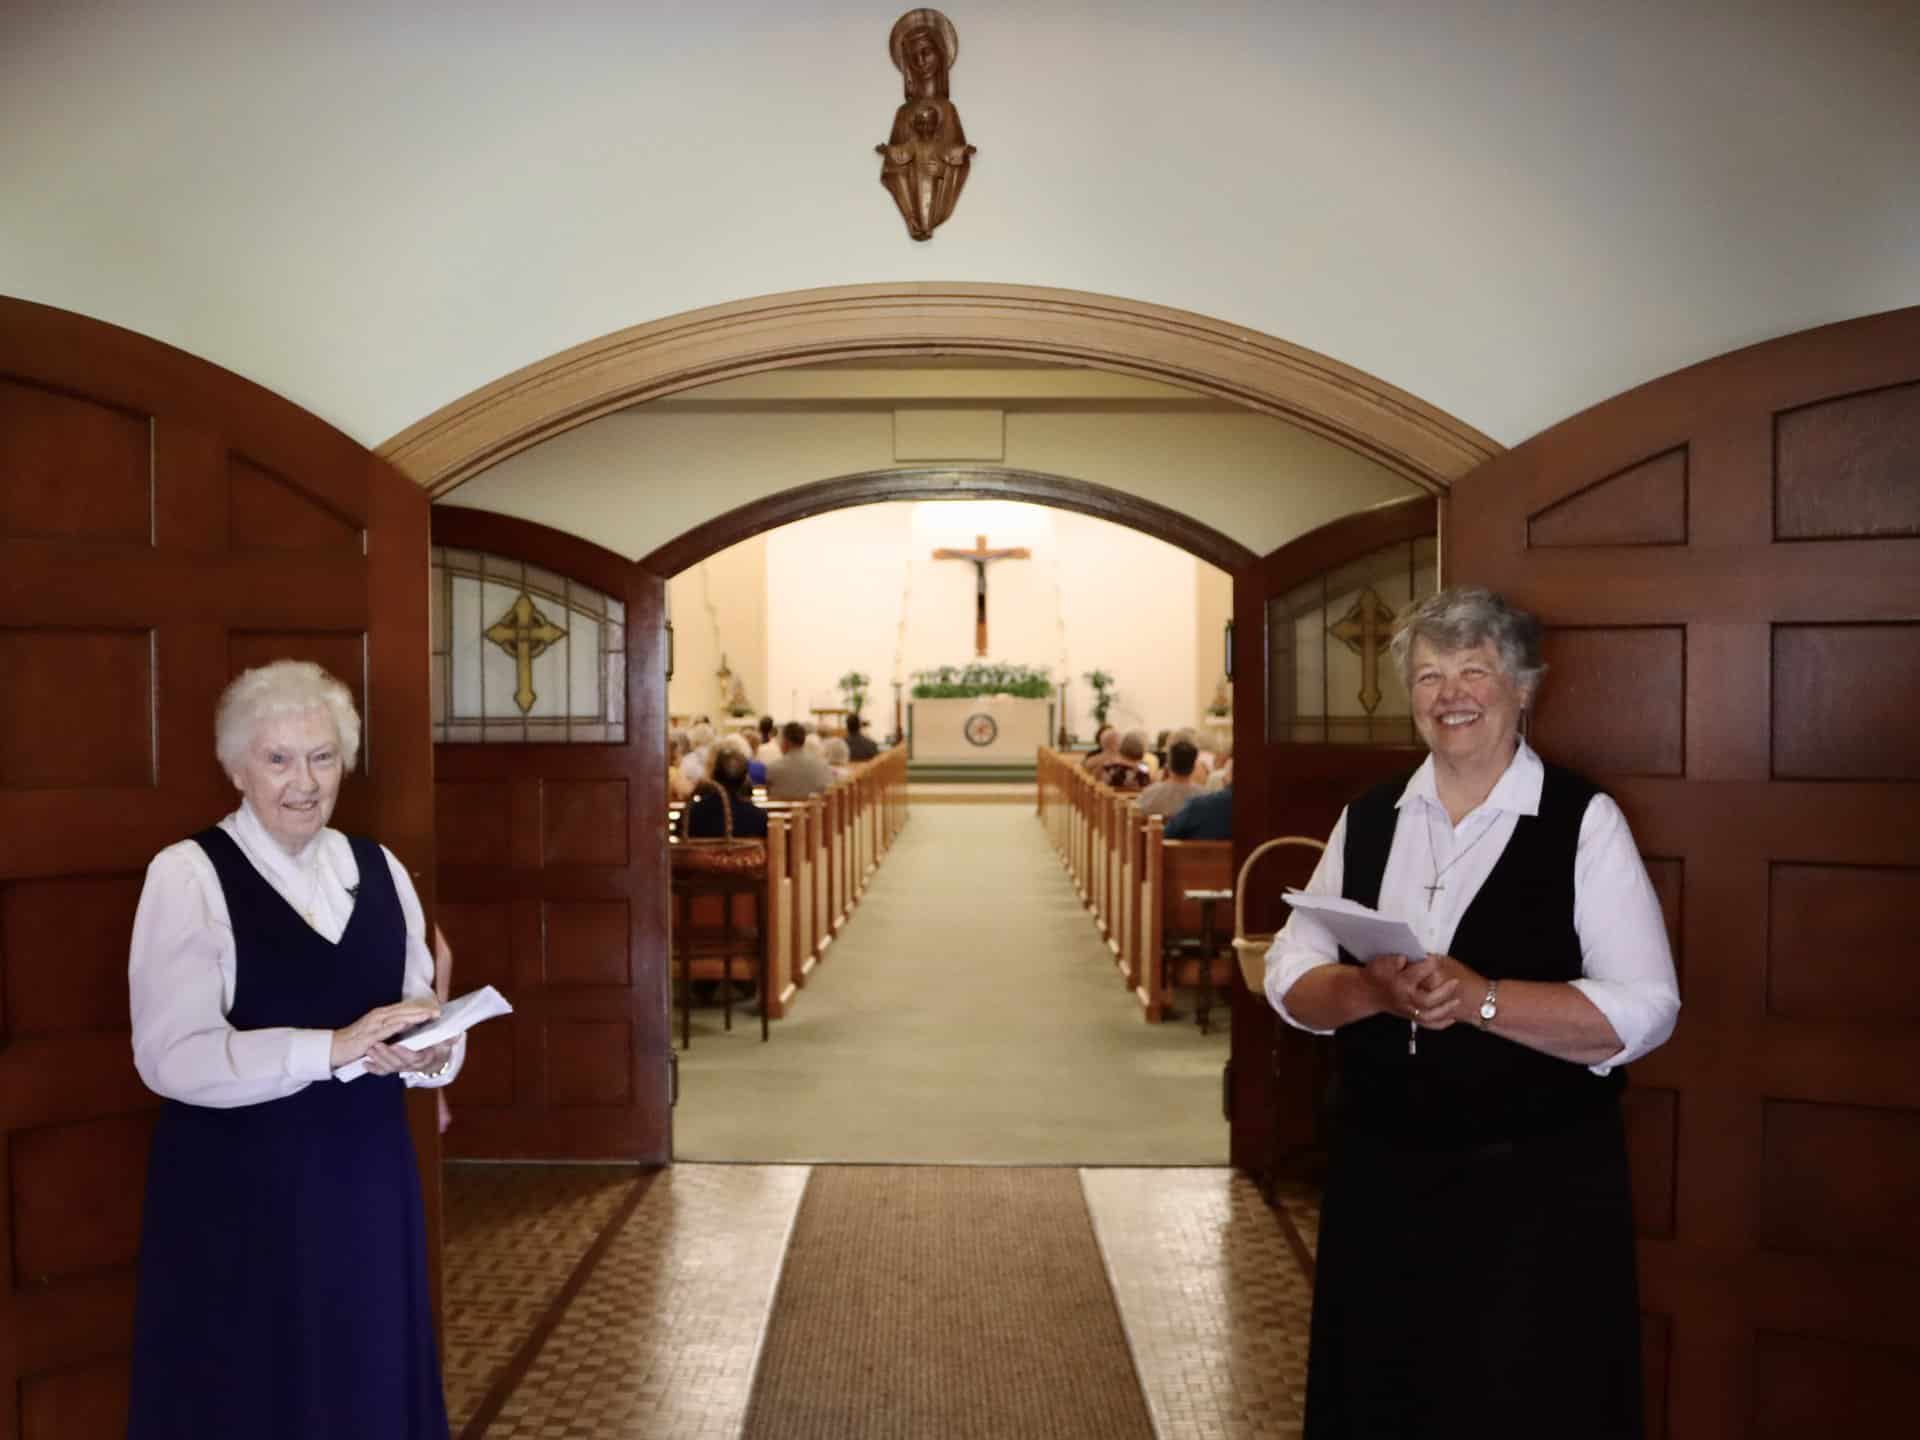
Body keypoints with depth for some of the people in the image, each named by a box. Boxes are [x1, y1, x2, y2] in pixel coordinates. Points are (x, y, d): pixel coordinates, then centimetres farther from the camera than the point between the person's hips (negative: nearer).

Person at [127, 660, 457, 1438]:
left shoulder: (378, 867, 7)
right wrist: (332, 1049, -26)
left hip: (366, 1175, 5)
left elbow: (420, 1011, 8)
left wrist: (429, 1050, -14)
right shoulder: (188, 873, -9)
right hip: (238, 1188, -4)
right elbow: (171, 1057, -17)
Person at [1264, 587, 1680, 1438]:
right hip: (1378, 1176, 4)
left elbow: (1644, 1009, -14)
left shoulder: (1582, 820, -7)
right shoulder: (1367, 820, 6)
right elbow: (1289, 976, 2)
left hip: (1537, 1184, -4)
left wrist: (1479, 998, -25)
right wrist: (1375, 991, -18)